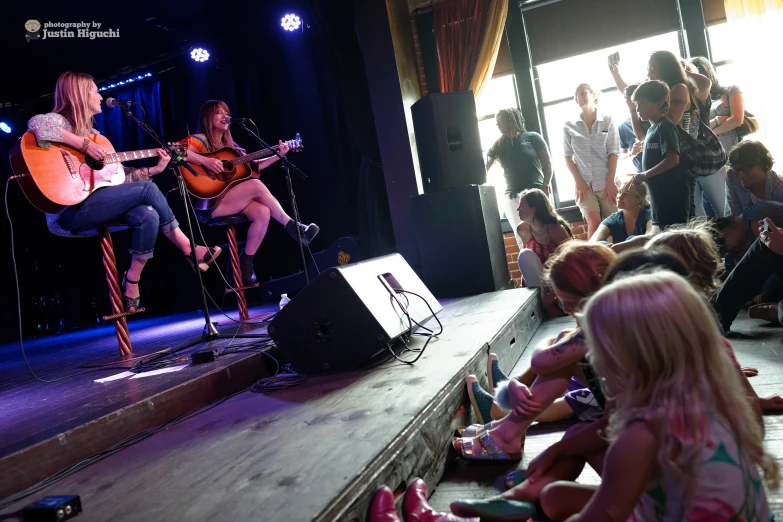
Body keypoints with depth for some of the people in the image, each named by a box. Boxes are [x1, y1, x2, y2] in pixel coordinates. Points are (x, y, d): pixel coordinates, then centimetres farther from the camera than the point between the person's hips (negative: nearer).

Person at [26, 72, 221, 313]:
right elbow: (36, 124, -28)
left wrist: (154, 169, 10)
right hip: (67, 211, -8)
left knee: (148, 216, -18)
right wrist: (84, 144, -23)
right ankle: (189, 249, -5)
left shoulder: (91, 132, 23)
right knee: (147, 189, -15)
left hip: (92, 205, 8)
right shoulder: (60, 121, -1)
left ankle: (131, 286, -9)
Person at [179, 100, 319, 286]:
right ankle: (293, 227, -14)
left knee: (263, 212, -22)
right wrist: (205, 160, -28)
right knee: (256, 185, -24)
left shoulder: (230, 146, 20)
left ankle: (245, 265, -13)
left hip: (231, 200, 7)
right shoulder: (199, 140, -2)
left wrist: (278, 156, 10)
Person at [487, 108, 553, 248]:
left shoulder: (532, 137, 4)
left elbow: (547, 163, 1)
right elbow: (484, 168, 2)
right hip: (513, 197, 2)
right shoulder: (498, 144, 11)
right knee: (522, 238, 0)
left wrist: (545, 187, -11)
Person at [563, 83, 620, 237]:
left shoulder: (607, 121, 4)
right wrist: (578, 182, -4)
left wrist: (610, 182, -6)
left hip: (606, 183, 0)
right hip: (584, 184, 0)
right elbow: (568, 156, 5)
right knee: (594, 223, -15)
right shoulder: (569, 126, 4)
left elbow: (614, 153, 1)